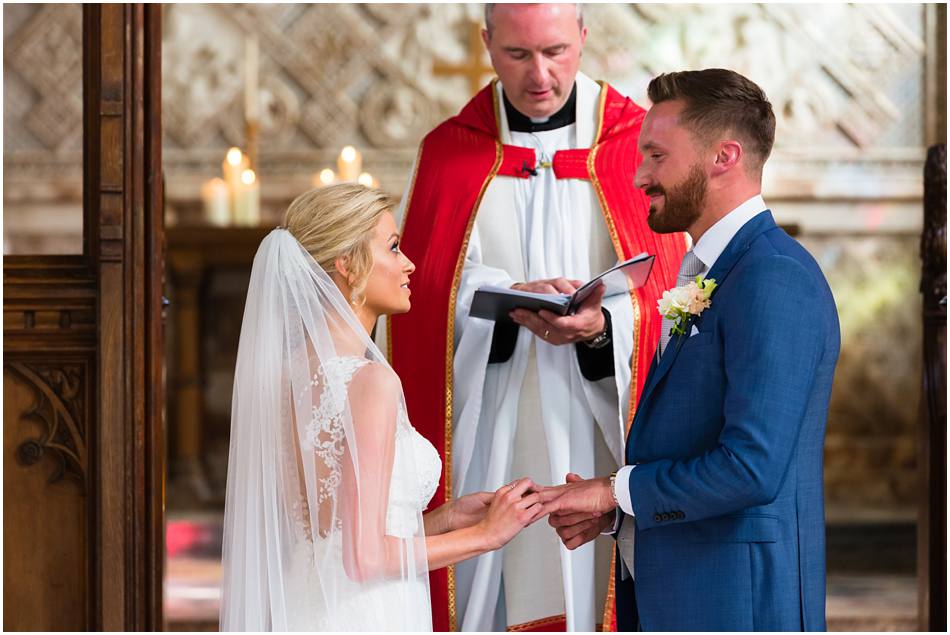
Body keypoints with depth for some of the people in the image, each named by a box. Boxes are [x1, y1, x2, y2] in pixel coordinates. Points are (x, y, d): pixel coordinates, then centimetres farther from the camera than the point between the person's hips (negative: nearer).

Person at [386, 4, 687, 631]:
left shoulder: (637, 145, 5)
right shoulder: (448, 152, 9)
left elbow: (672, 296, -1)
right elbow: (429, 286, -1)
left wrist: (603, 326, -22)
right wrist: (511, 299, -20)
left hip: (592, 434, -1)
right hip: (482, 437, 1)